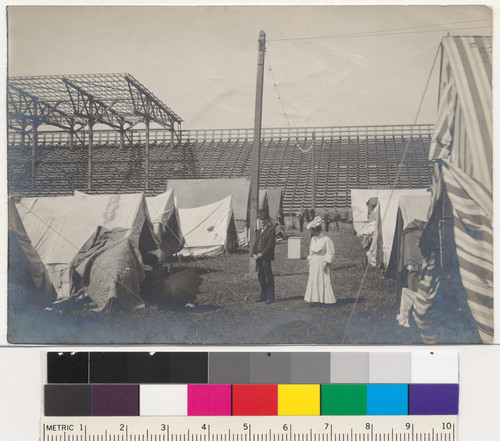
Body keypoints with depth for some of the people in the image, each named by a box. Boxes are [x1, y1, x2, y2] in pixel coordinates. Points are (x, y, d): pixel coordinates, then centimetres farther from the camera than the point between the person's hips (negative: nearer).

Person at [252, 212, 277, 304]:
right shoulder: (259, 231, 20)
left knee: (269, 277, -4)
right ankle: (263, 296, 19)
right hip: (258, 257, 8)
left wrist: (262, 254, -15)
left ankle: (270, 297, 1)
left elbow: (271, 245, -12)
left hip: (266, 257, -8)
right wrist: (254, 254, 3)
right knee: (261, 276, 11)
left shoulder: (271, 230, -5)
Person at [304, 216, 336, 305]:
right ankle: (314, 299, 13)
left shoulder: (326, 239, -13)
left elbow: (330, 252, -12)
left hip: (322, 262, -7)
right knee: (313, 280, 6)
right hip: (314, 263, 7)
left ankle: (328, 299, 6)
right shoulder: (313, 239, 8)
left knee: (325, 281, -2)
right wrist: (309, 260, 14)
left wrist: (326, 262, -18)